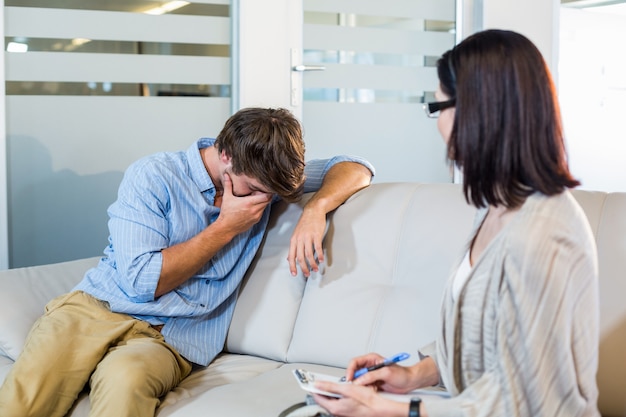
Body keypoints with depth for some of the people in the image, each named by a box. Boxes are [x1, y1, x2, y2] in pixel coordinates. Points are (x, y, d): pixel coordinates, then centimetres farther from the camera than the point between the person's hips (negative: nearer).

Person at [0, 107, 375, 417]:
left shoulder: (264, 179, 8)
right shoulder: (152, 176, -4)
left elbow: (356, 169, 10)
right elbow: (141, 281, -10)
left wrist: (315, 208, -11)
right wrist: (226, 227, -9)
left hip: (170, 338, 2)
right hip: (95, 307, -1)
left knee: (125, 377, -36)